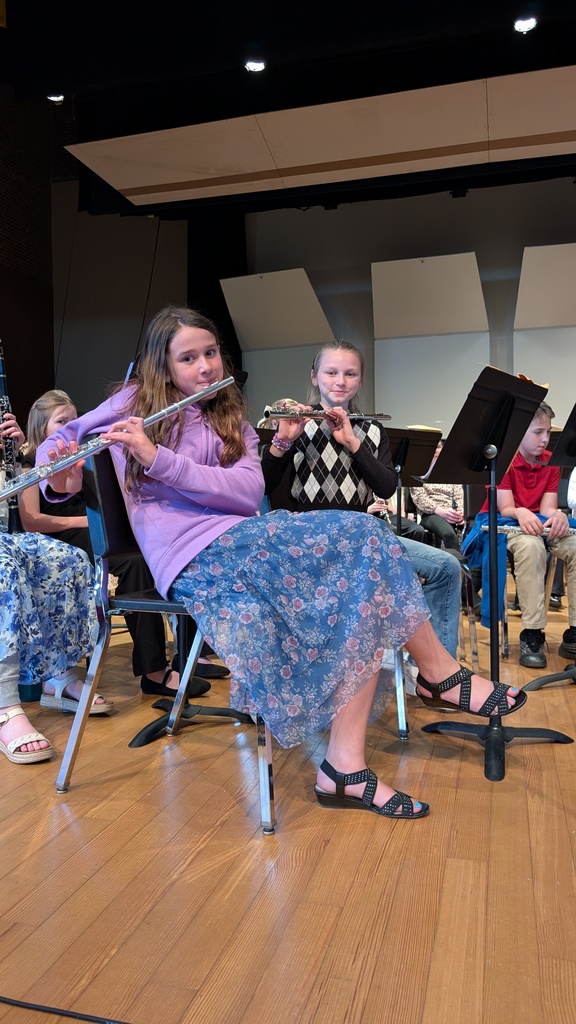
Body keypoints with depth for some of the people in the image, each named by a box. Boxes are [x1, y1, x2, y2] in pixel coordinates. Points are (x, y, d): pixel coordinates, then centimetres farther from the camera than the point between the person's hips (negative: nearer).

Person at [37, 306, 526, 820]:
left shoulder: (232, 420, 19)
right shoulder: (134, 401, 11)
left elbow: (250, 493, -1)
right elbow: (58, 440, 15)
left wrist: (159, 457, -14)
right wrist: (62, 479, -11)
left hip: (239, 543, 6)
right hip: (196, 556, -6)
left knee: (365, 594, -17)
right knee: (360, 537, -20)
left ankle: (345, 765, -15)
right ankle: (440, 671, -4)